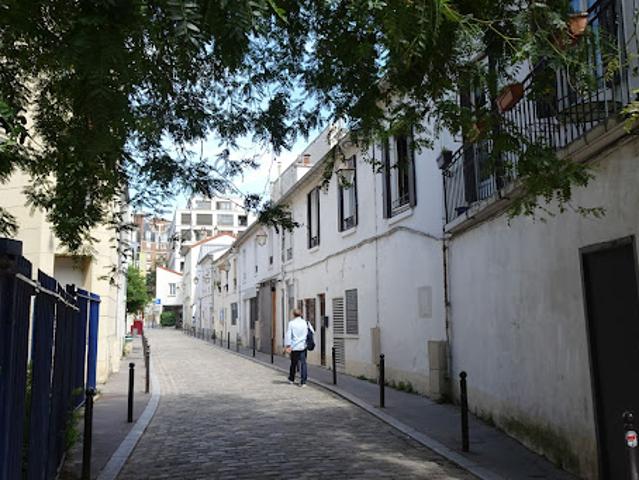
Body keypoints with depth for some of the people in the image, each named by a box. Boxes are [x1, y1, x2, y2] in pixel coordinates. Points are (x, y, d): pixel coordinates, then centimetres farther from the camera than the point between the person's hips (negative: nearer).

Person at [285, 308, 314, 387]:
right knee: (303, 363, 1)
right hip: (303, 346, 1)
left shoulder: (291, 323, -5)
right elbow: (312, 332, 5)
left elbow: (288, 335, -8)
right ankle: (303, 382, -6)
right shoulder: (306, 323, 0)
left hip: (294, 347, -1)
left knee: (293, 363, 15)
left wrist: (288, 346, -6)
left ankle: (291, 379, 32)